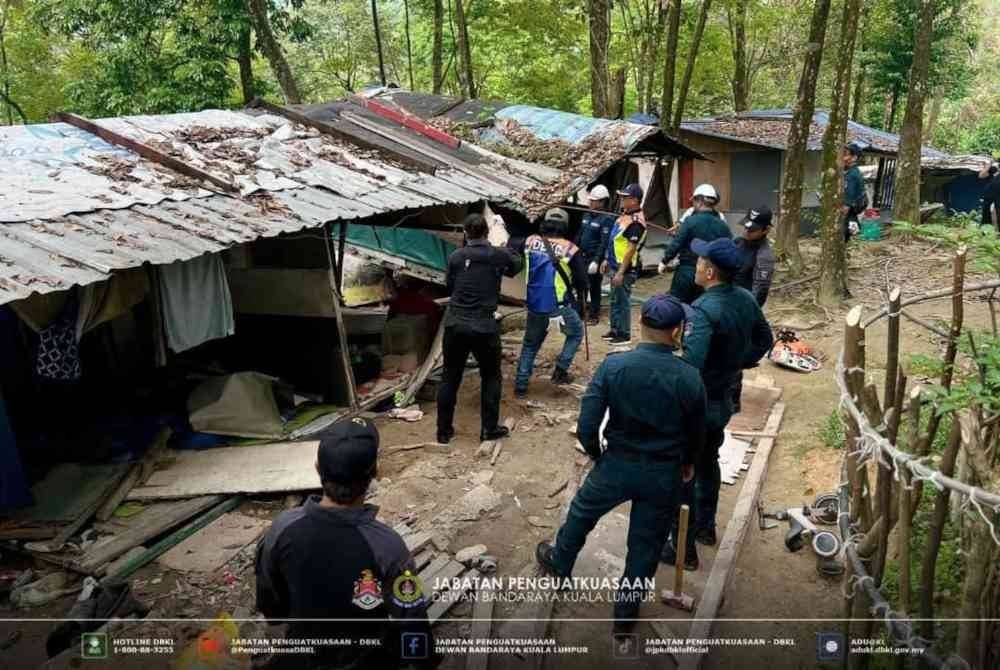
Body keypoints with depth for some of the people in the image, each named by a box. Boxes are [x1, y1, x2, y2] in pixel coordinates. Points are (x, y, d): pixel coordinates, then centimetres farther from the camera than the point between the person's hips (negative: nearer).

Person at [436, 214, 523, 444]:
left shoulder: (455, 256, 1)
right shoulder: (498, 255, -2)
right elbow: (516, 267, 20)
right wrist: (511, 246, 37)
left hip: (455, 324, 2)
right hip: (484, 327, -2)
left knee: (450, 378, 13)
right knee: (491, 377, 17)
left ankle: (444, 431, 20)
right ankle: (489, 428, 21)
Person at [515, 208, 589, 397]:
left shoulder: (530, 242, -1)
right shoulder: (570, 249, -8)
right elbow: (582, 280, -5)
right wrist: (580, 293, 15)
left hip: (534, 305, 3)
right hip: (560, 306, -3)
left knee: (530, 344, 20)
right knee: (576, 333, 24)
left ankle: (521, 385, 17)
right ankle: (560, 370, 15)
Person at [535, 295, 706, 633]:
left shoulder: (614, 365, -17)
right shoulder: (690, 377, -14)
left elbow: (586, 425, -16)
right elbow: (697, 432, 1)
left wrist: (597, 455, 5)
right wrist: (688, 463, 22)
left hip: (617, 465, 0)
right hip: (664, 475, 0)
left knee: (581, 514, 28)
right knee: (645, 545, 18)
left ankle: (559, 563, 52)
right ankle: (626, 612, 34)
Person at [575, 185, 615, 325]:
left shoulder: (607, 219, -14)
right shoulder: (587, 215, 9)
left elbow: (604, 243, -19)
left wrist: (596, 261, -24)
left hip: (595, 258, -7)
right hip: (583, 256, 7)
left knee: (594, 287, 4)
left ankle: (594, 315, 15)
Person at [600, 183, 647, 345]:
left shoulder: (636, 222, -22)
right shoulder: (625, 214, 9)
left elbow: (631, 249, -23)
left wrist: (621, 273, -23)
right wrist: (607, 260, 19)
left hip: (625, 268, -10)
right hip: (615, 265, 10)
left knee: (622, 301, 0)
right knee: (615, 300, 19)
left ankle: (624, 334, 11)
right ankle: (615, 330, 31)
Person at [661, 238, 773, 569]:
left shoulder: (704, 310, -30)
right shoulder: (746, 299, -3)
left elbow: (690, 364, -38)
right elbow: (764, 340, 12)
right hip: (724, 399, 8)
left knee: (682, 476, 7)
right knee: (708, 464, 27)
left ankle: (684, 548, 18)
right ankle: (706, 526, 45)